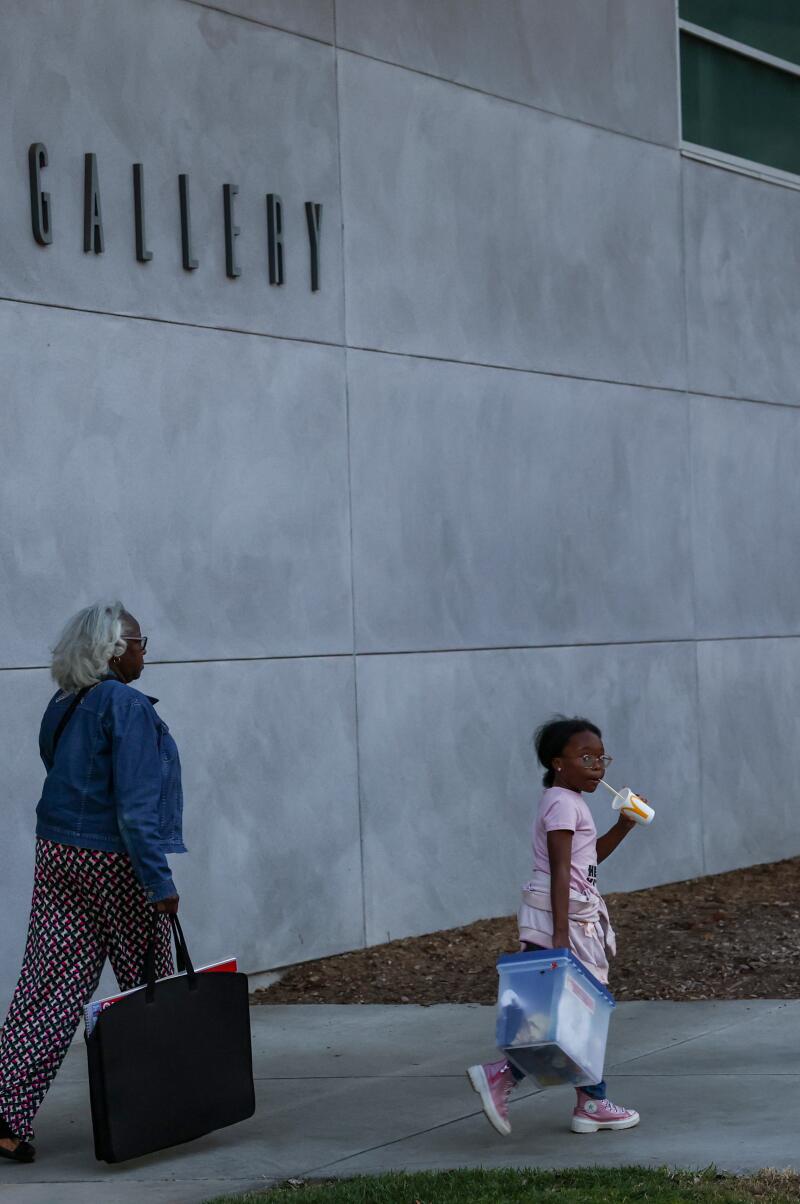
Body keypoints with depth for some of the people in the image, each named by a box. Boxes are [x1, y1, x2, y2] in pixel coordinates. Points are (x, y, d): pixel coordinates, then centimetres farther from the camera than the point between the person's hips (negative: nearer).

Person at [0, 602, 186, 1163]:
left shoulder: (62, 708, 10)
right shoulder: (127, 707, -14)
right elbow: (135, 803, -20)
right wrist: (159, 881, -19)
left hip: (57, 854, 7)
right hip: (115, 860, -7)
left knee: (49, 986, 2)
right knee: (150, 989, 9)